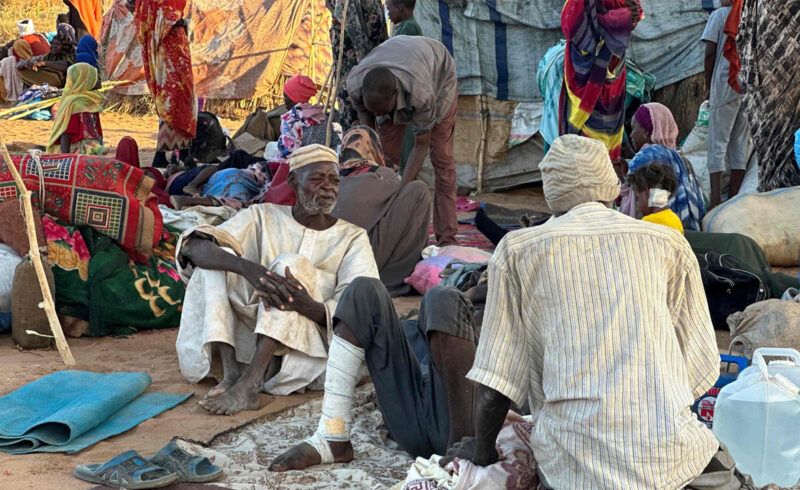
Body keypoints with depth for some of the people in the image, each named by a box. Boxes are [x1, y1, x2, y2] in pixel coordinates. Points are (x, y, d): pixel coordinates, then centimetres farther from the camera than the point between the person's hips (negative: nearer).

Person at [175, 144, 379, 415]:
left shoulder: (353, 237, 5)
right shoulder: (263, 217, 7)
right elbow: (194, 247, -9)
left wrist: (303, 303, -32)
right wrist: (248, 268, -31)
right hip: (251, 336, 2)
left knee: (291, 263, -24)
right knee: (218, 259, -14)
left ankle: (249, 384, -37)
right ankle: (230, 372, -30)